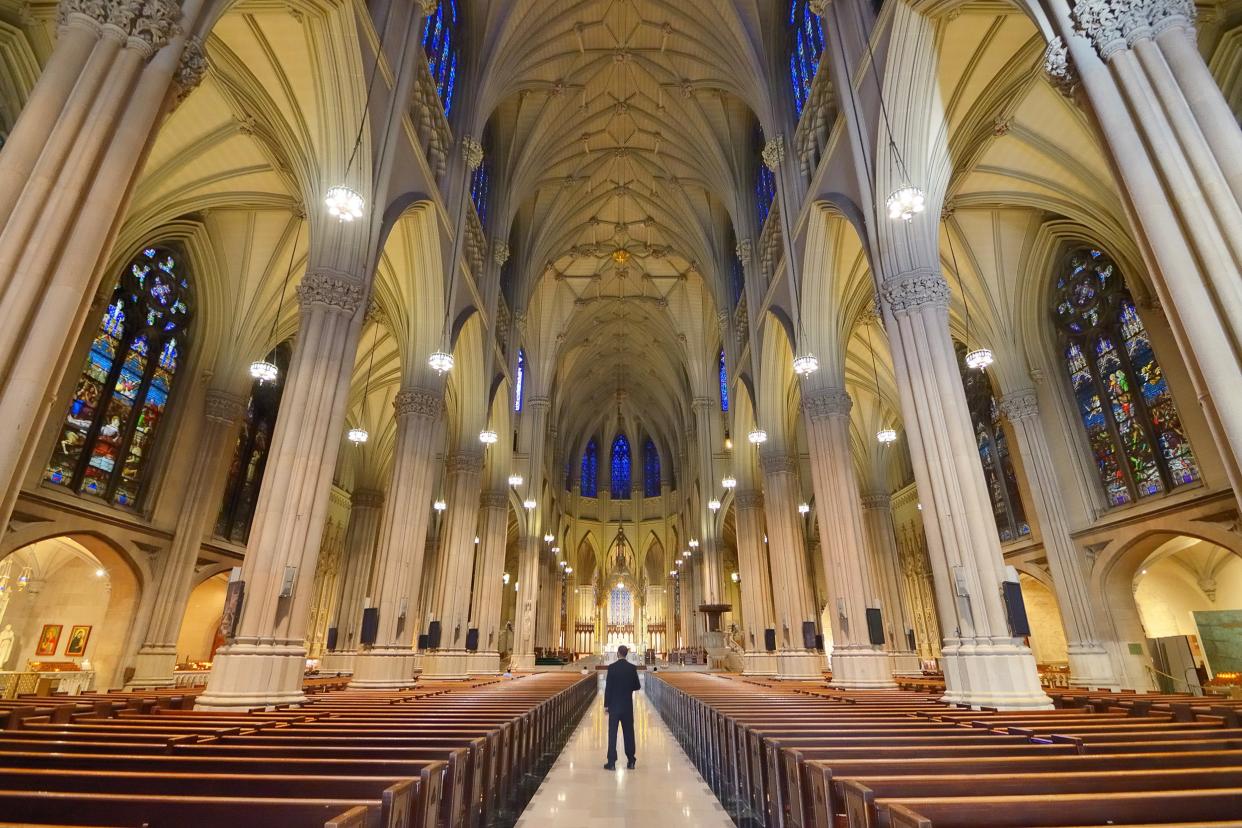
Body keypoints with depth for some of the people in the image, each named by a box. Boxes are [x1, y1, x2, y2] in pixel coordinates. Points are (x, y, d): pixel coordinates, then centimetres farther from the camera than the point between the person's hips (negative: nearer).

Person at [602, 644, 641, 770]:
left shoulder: (611, 667, -10)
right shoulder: (632, 668, -5)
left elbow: (608, 687, -10)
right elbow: (637, 686, 0)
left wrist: (606, 704, -2)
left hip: (614, 705, -2)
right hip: (627, 705, 2)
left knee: (612, 733, 4)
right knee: (629, 733, 11)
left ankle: (611, 762, 5)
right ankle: (631, 761, 16)